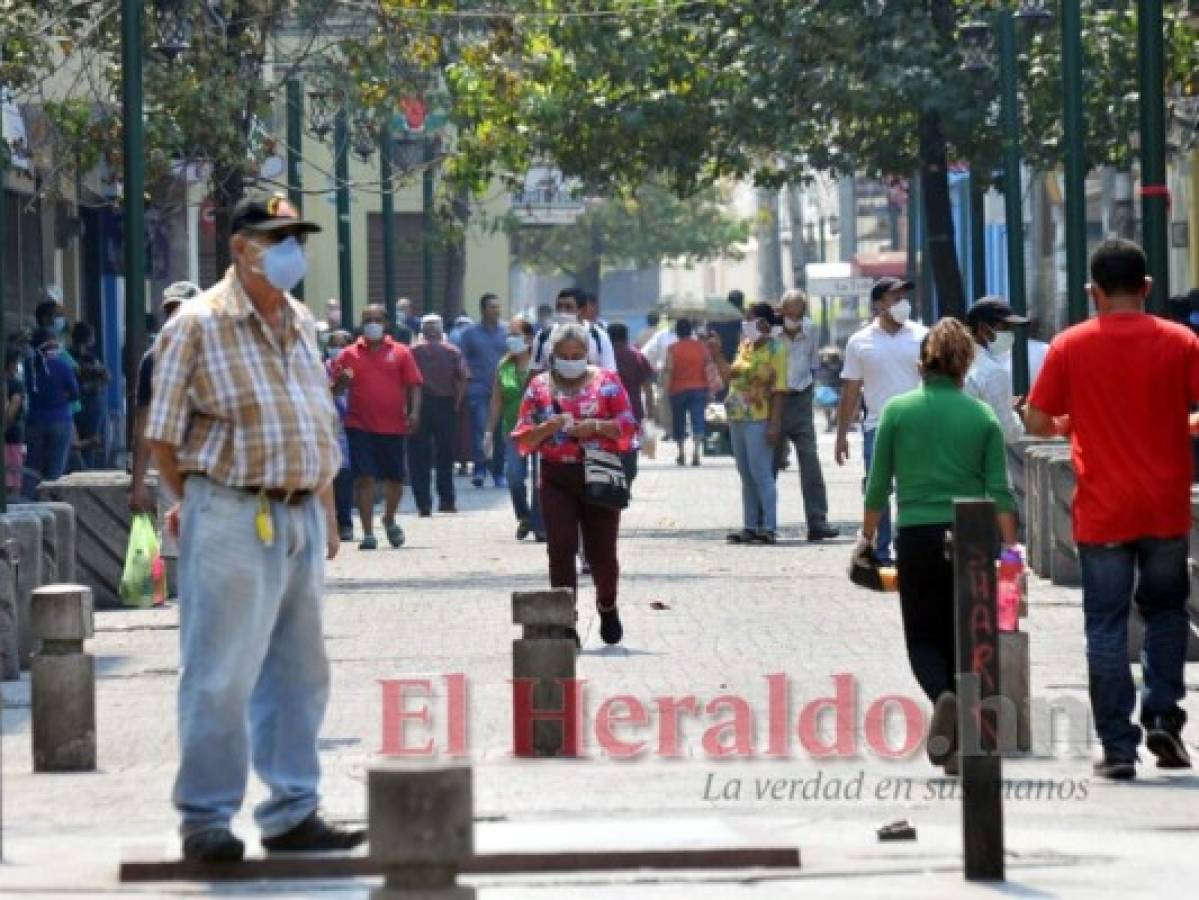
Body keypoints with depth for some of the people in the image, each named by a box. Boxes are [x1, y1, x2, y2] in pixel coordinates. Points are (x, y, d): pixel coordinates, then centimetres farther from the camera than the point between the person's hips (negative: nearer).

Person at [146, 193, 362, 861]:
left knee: (299, 671, 11)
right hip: (232, 521, -7)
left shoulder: (302, 324, 14)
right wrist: (202, 505, -1)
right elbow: (163, 435, -5)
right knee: (220, 673, -4)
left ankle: (293, 813, 19)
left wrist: (327, 514, 17)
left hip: (301, 517, 7)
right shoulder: (200, 324, -6)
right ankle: (206, 819, 4)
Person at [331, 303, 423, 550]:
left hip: (394, 427, 1)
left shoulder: (400, 353, 6)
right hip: (360, 426, -1)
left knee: (396, 478, 10)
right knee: (364, 478, -6)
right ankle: (368, 533, -3)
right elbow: (335, 389, 10)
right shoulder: (349, 355, 7)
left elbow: (413, 385, 4)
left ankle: (389, 519, 37)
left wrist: (414, 412, -10)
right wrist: (341, 381, -13)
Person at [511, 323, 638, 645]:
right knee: (561, 550, -7)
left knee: (602, 551, 2)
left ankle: (607, 606, 30)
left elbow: (628, 426, 1)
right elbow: (523, 438, 7)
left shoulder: (606, 381, 6)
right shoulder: (540, 386, 9)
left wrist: (596, 426, -16)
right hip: (556, 479, 1)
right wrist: (548, 427, -13)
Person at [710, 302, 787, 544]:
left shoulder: (775, 351, -10)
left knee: (761, 474, -7)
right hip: (737, 418, 8)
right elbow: (730, 375, 23)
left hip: (758, 420, -8)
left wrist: (775, 424, -18)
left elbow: (778, 390, -14)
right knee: (746, 475, 12)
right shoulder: (745, 345, 13)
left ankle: (769, 527, -5)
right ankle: (750, 526, 17)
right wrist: (718, 355, 12)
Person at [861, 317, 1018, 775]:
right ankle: (959, 748, 11)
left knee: (923, 638, 9)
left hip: (916, 536, -1)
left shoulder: (898, 410, -2)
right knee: (962, 640, 12)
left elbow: (878, 484, 0)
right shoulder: (982, 416, 0)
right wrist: (1011, 549, 4)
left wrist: (867, 537, 12)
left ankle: (942, 697, -23)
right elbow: (1000, 491, -2)